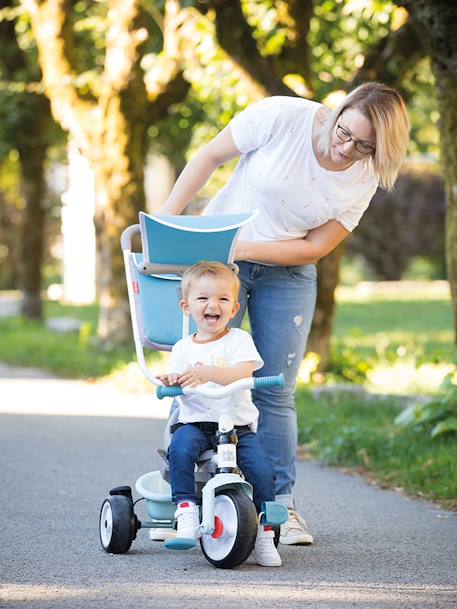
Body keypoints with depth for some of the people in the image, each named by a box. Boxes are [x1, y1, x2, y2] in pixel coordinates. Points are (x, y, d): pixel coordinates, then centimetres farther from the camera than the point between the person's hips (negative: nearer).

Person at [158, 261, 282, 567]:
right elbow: (173, 384, 13)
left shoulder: (239, 340, 1)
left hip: (239, 425, -1)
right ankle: (186, 509, -23)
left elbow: (242, 374, -17)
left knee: (261, 470, -21)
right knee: (180, 448, -32)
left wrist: (207, 372, -33)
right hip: (195, 423, 1)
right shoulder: (183, 348, 11)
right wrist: (171, 381, -12)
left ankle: (264, 533, -4)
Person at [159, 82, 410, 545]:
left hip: (287, 274, 2)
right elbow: (209, 157, -9)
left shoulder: (364, 179, -12)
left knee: (275, 393, 1)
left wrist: (245, 249, -23)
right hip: (216, 256, -2)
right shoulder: (283, 117, -20)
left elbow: (315, 247, -12)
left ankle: (281, 506, 8)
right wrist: (167, 220, -12)